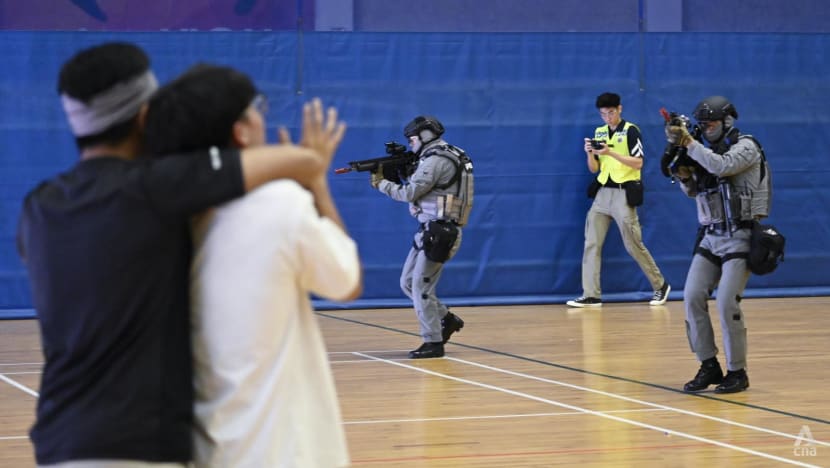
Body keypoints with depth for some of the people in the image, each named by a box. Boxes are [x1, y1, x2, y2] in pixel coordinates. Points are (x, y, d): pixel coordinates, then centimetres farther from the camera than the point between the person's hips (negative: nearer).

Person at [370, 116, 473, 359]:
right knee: (408, 283, 13)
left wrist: (381, 183, -3)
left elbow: (410, 193, -15)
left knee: (421, 287, -7)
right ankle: (446, 319, 20)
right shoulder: (440, 158, 17)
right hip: (431, 231, 10)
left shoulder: (436, 161, -15)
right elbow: (419, 190, 18)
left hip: (439, 233, -10)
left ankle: (433, 343, -2)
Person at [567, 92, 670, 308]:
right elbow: (594, 169, 14)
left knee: (633, 245, -2)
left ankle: (660, 286, 14)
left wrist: (611, 153, -20)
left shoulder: (630, 131, -5)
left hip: (623, 193, -6)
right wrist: (590, 154, -7)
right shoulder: (599, 133, 12)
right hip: (602, 192, 6)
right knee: (592, 244, -2)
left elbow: (638, 163, -12)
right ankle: (591, 295, -2)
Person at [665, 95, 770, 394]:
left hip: (739, 238, -7)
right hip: (711, 237, 7)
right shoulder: (709, 151, 13)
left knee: (727, 304, -14)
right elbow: (693, 191, 18)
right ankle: (709, 366, 4)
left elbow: (721, 167, -26)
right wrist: (684, 175, -3)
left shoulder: (745, 146, -7)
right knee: (692, 298, -5)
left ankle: (737, 372, -2)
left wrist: (688, 143, -22)